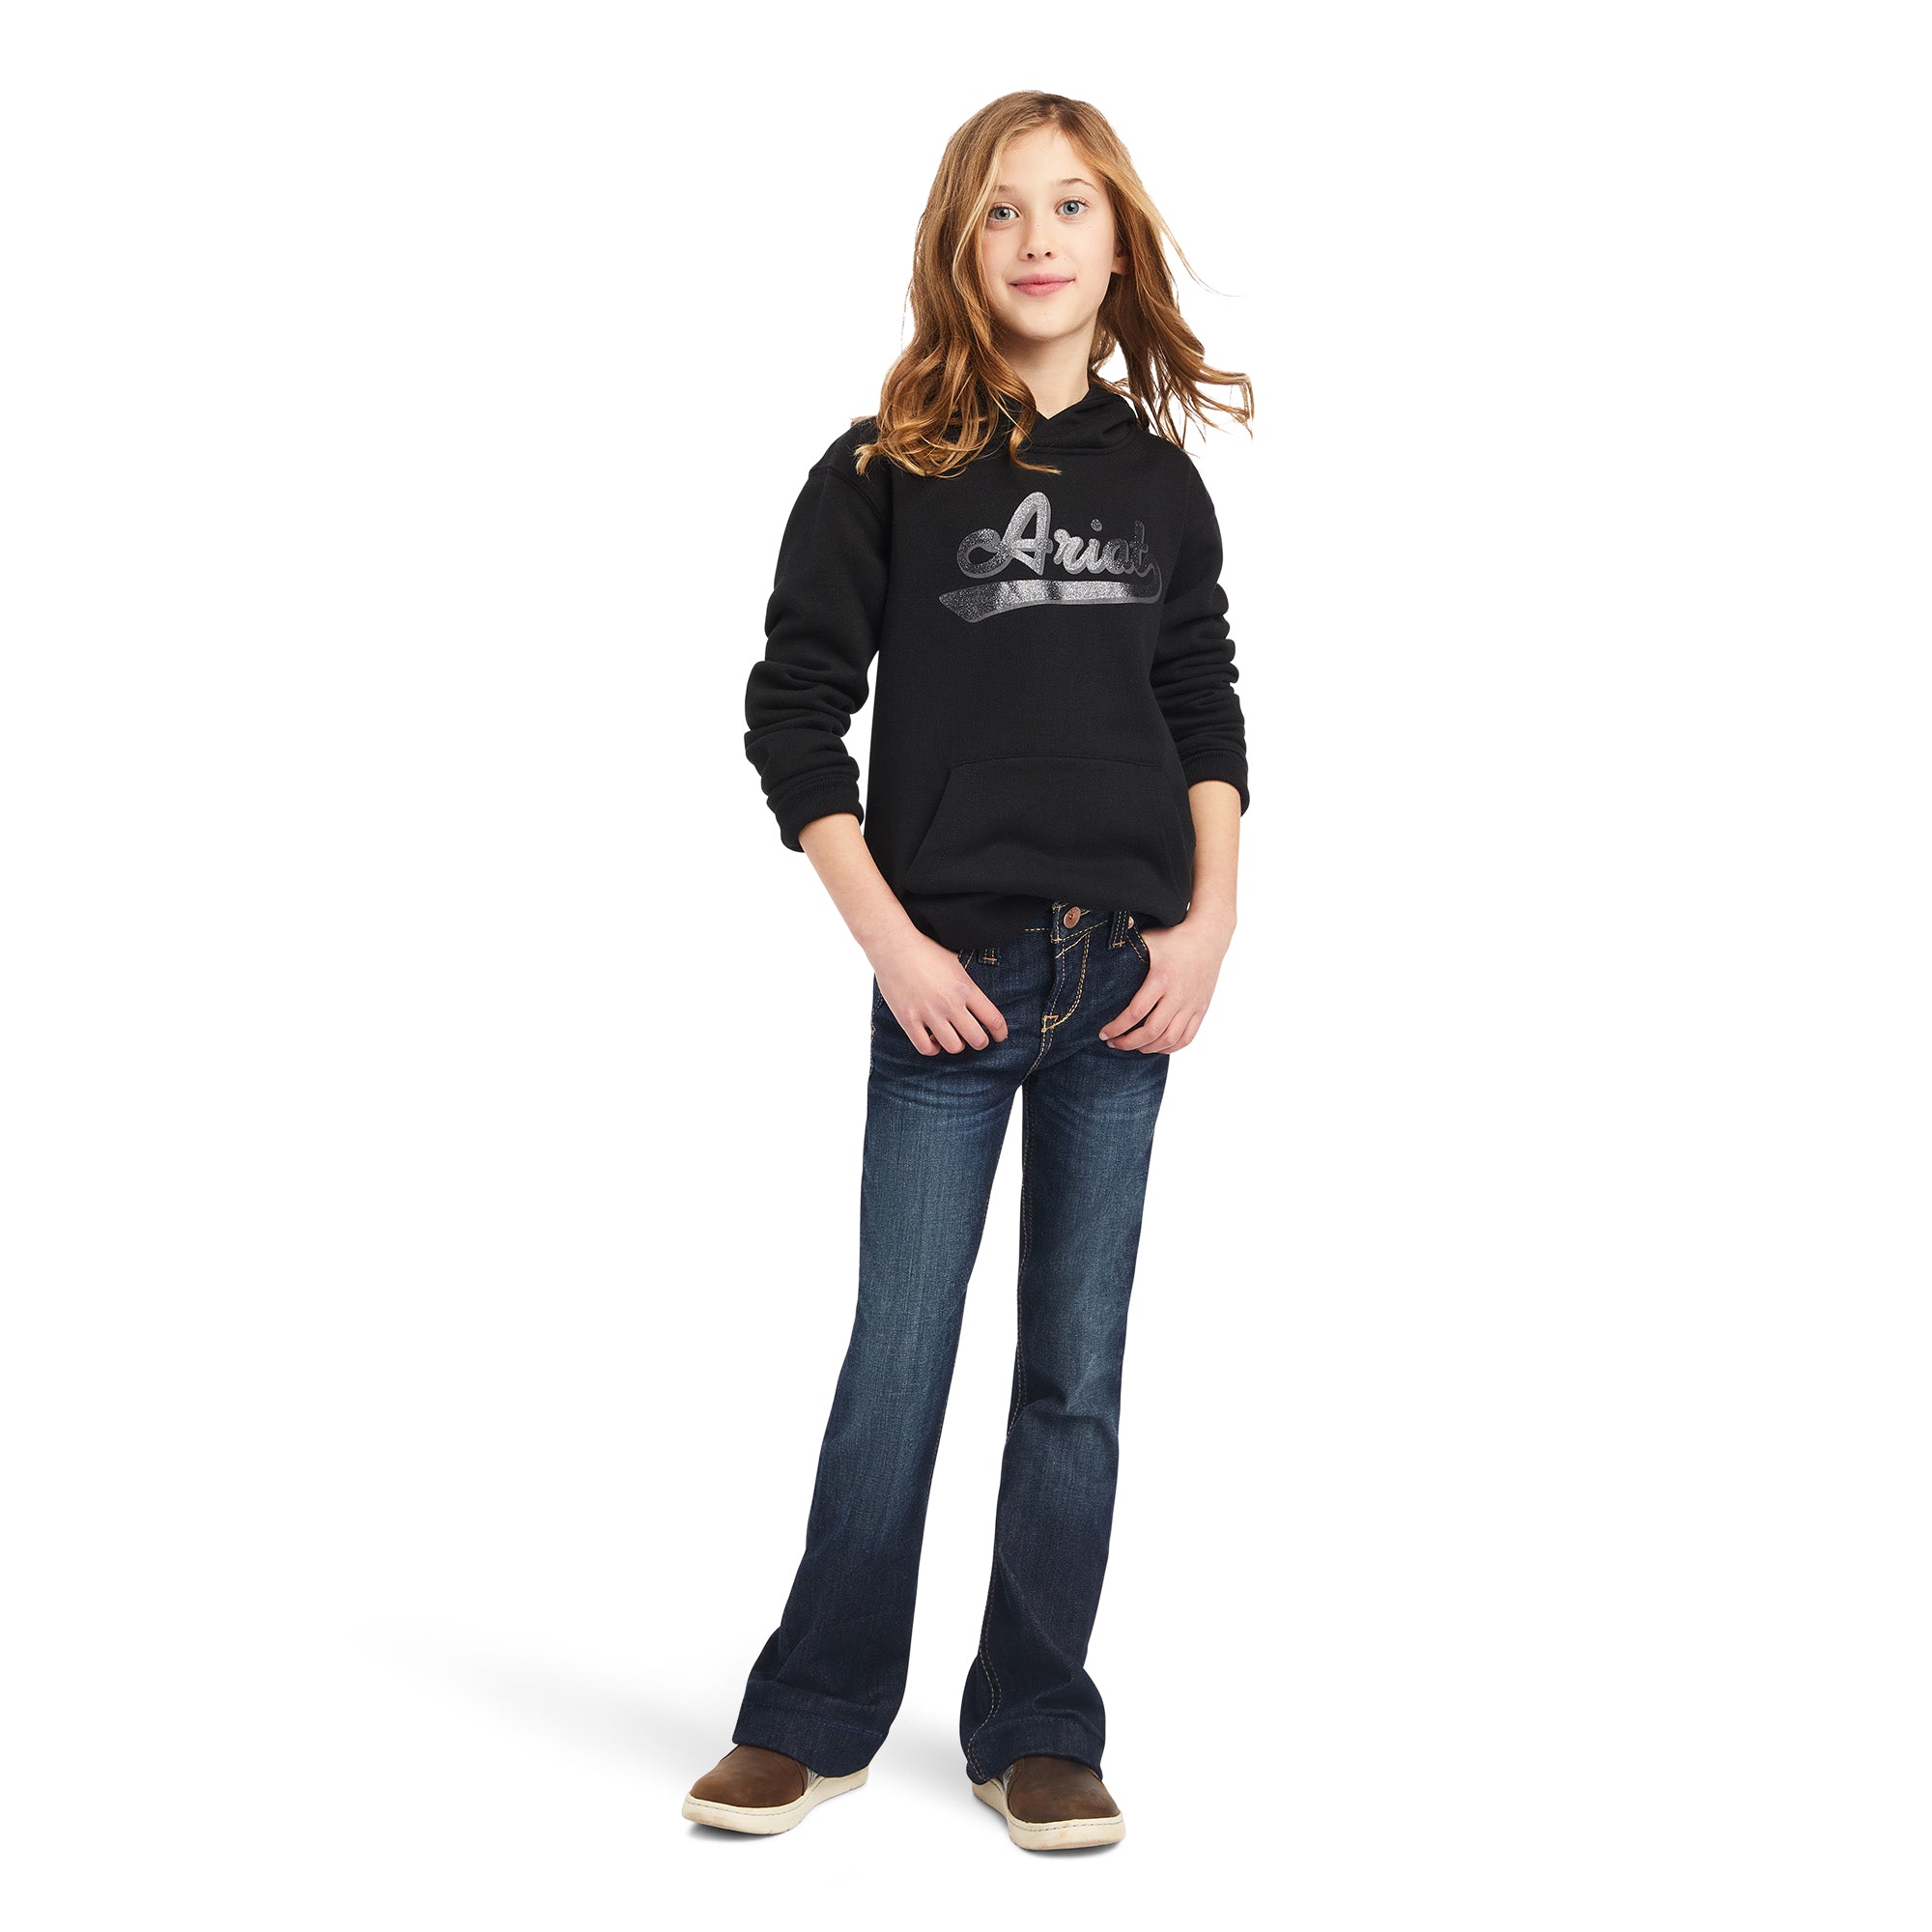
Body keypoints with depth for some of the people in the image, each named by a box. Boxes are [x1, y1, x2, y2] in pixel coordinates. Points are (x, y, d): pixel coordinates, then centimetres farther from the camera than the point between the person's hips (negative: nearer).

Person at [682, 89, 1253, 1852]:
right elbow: (794, 716, -2)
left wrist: (1210, 920, -1)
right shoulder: (883, 470, -1)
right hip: (952, 976, -3)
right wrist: (892, 945, -9)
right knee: (899, 1360, 2)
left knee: (1077, 1371, 8)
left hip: (1123, 977, 3)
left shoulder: (1162, 478, 9)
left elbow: (1207, 716, 13)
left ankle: (1038, 1731, 20)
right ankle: (816, 1719, 19)